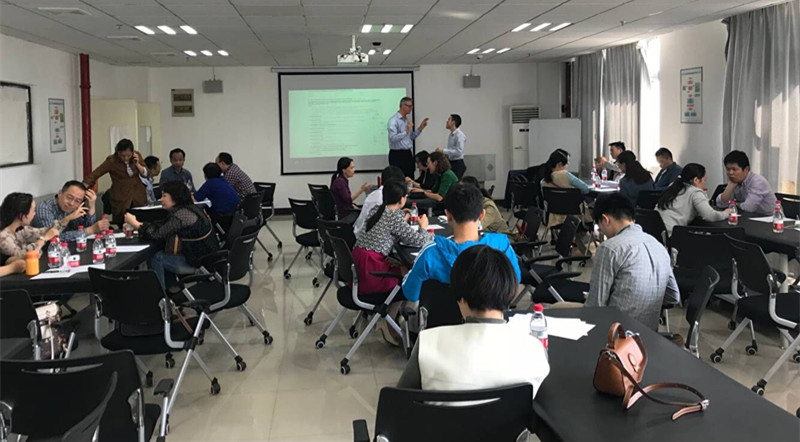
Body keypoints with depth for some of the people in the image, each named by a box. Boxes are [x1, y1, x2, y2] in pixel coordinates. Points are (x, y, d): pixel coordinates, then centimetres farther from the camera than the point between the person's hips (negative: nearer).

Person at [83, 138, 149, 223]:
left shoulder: (137, 156, 0)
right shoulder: (112, 161, -11)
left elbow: (146, 174, 5)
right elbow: (94, 174, -14)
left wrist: (137, 164, -11)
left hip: (139, 198, 3)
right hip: (121, 200, -3)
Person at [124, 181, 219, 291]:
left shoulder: (181, 215, -22)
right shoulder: (189, 208, 8)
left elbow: (157, 234, -18)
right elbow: (161, 225, 12)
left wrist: (135, 223, -7)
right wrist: (136, 225, 1)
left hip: (198, 262, -10)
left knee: (155, 258, -2)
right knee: (161, 253, 17)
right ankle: (172, 286, 24)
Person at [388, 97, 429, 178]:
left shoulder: (407, 120, 15)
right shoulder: (393, 120, -11)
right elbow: (393, 138, -22)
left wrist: (420, 128, 11)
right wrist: (406, 131, -29)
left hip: (407, 154, 8)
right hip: (397, 155, -8)